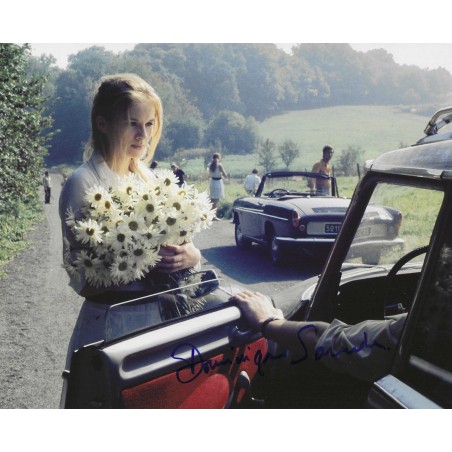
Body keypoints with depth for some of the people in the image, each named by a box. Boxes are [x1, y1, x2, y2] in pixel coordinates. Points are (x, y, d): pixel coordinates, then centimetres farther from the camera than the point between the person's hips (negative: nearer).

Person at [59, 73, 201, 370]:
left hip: (165, 319, 6)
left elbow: (184, 244, 8)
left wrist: (191, 256, -14)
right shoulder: (84, 184, -12)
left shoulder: (152, 179, 5)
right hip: (112, 326, -5)